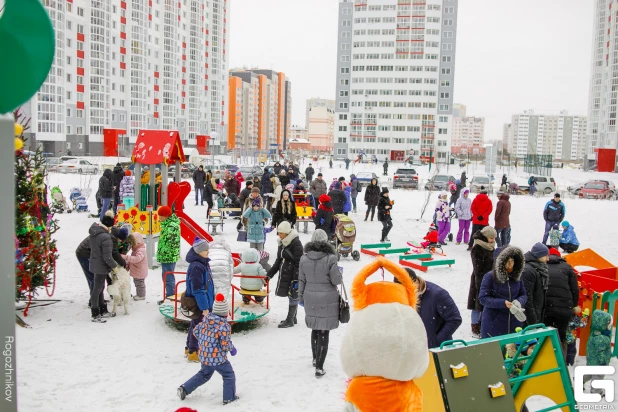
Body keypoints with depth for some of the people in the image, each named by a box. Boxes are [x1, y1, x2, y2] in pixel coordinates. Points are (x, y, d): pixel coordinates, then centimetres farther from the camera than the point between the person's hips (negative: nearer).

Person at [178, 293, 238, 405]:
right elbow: (226, 345, -22)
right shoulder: (224, 325, -24)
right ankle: (229, 398, 22)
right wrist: (232, 349, -1)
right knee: (229, 375, 15)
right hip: (218, 358, -7)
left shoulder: (206, 318, -3)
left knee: (204, 374, 29)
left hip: (203, 356, 7)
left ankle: (184, 388, 28)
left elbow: (196, 331, 7)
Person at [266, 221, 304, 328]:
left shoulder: (296, 243, -15)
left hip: (293, 275, -8)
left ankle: (290, 320, 8)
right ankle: (293, 318, 24)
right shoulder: (282, 243, 12)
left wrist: (296, 279, -19)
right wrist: (269, 274, 17)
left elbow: (298, 263, -17)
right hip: (284, 274, 8)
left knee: (293, 296, 1)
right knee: (291, 296, 14)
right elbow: (278, 260, 20)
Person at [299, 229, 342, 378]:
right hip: (327, 300, -4)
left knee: (315, 329, 22)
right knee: (324, 332, 1)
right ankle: (319, 367, 0)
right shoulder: (330, 258, -15)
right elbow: (336, 280, -13)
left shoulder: (304, 258, -2)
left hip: (310, 299, 5)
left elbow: (301, 280, 5)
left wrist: (301, 297, 17)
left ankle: (315, 359, 39)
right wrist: (339, 275, 9)